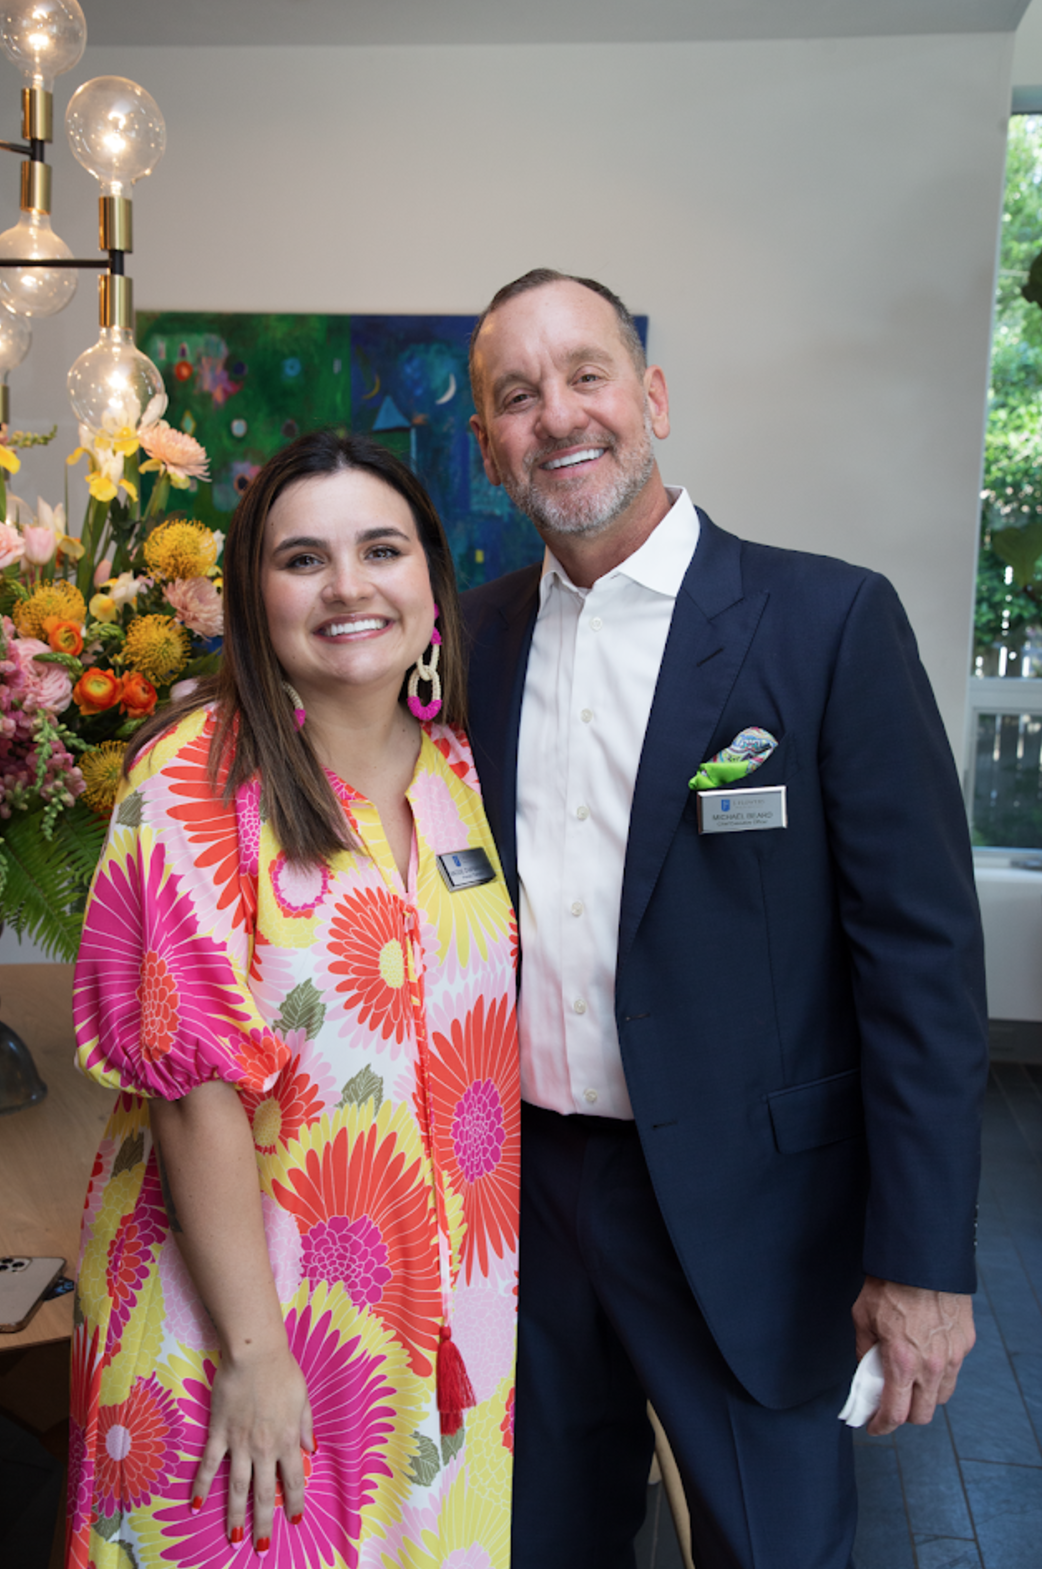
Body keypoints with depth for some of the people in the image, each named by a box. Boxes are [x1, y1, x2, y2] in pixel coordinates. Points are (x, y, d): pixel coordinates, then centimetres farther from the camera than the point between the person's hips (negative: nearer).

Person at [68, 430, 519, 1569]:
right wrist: (253, 1350, -17)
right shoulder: (198, 776, -16)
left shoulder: (459, 765, 1)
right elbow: (194, 1082, -18)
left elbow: (487, 1031, 8)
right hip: (244, 1293, -5)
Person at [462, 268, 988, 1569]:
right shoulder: (475, 636, 3)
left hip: (737, 1210, -4)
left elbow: (922, 950, -13)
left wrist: (923, 1256, -14)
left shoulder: (829, 622, -12)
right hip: (523, 1185, 4)